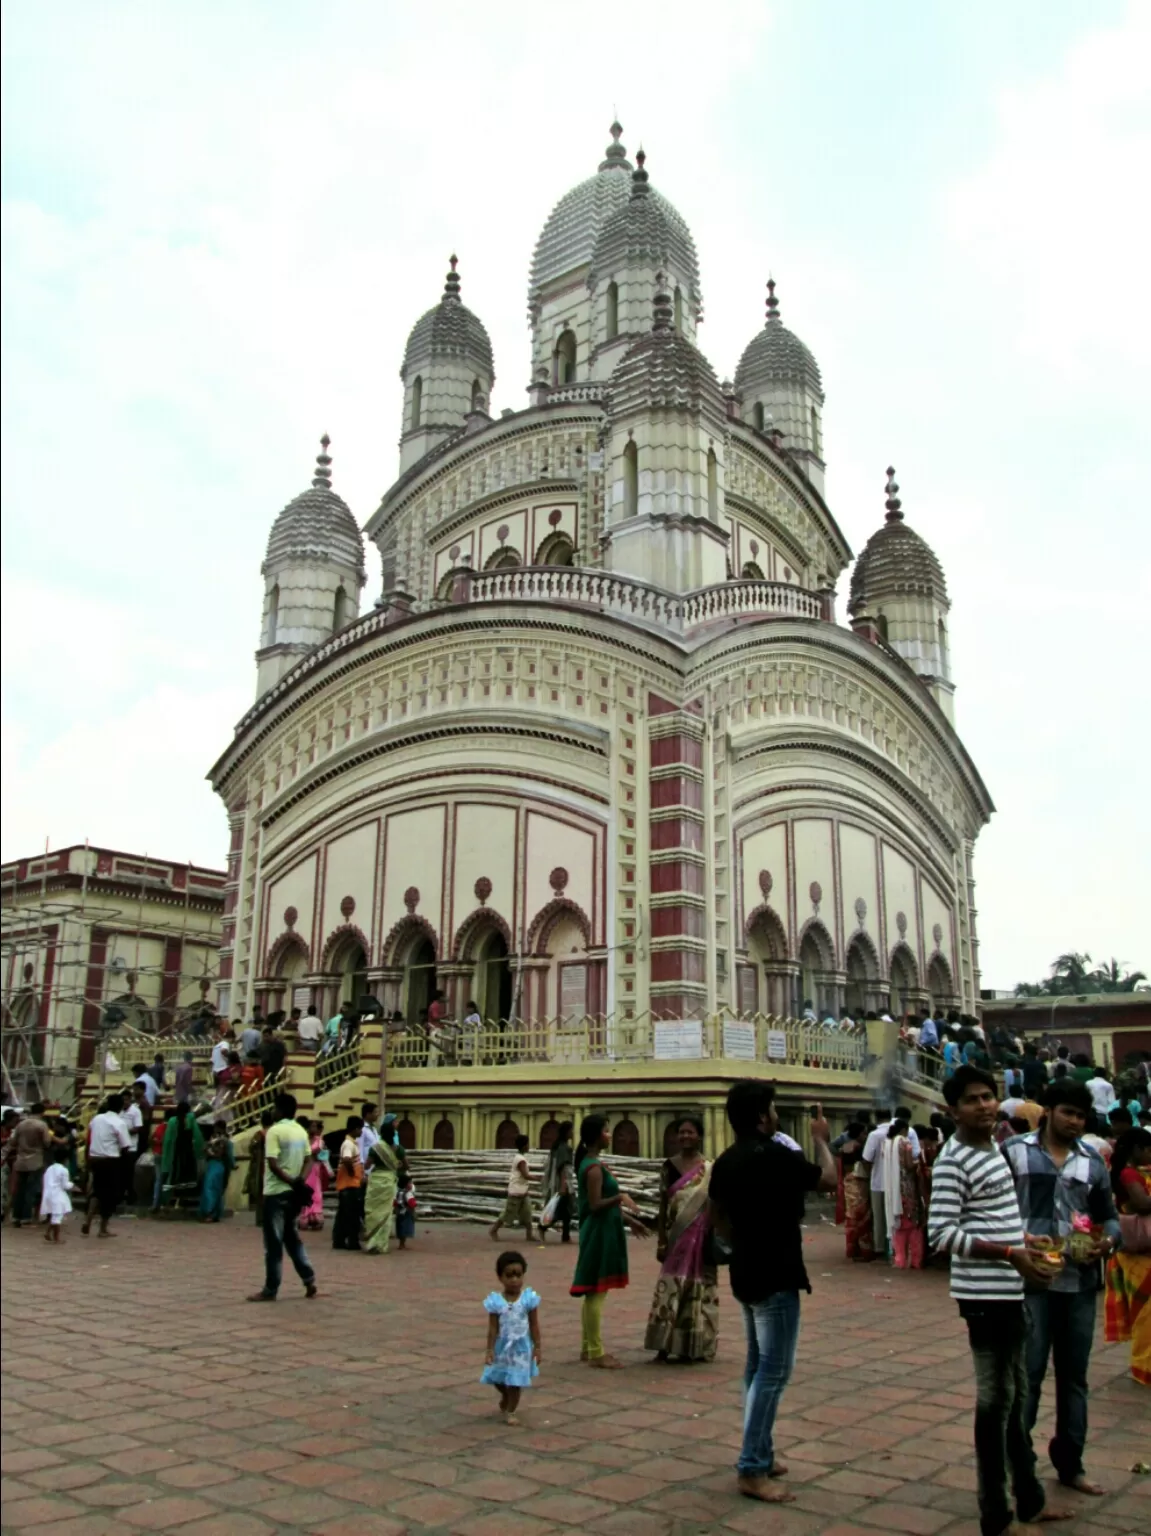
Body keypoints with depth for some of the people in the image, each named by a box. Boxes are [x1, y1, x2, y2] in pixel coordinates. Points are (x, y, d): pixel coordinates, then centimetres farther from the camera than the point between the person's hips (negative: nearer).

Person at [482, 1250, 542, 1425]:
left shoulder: (529, 1297, -13)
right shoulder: (495, 1300, -13)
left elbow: (534, 1325, -6)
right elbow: (493, 1328, -8)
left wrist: (537, 1347, -5)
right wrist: (490, 1350, -10)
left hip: (521, 1346, -2)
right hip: (502, 1346, 2)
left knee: (516, 1381, 3)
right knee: (498, 1378, 16)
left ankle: (510, 1411, 24)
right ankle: (506, 1396, 49)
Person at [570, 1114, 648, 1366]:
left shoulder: (590, 1163, 14)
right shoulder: (594, 1166, -17)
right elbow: (595, 1204, -22)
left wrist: (628, 1219, 21)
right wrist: (620, 1196, -31)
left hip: (599, 1232, 10)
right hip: (599, 1233, -10)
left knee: (593, 1292, 15)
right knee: (596, 1291, -5)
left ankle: (588, 1347, 22)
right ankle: (596, 1352, -1)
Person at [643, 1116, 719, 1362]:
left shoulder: (710, 1169, -1)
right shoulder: (669, 1166, 3)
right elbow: (663, 1206, 4)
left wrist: (715, 1240, -4)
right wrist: (661, 1240, 0)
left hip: (700, 1237, -1)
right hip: (676, 1237, 1)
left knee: (698, 1290, 5)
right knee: (670, 1288, -1)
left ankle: (695, 1345, 16)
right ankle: (665, 1345, 6)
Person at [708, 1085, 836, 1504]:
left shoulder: (726, 1161, 4)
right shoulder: (775, 1156, -20)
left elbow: (717, 1215, 13)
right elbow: (829, 1179, -8)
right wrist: (821, 1139, 6)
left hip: (746, 1275, 9)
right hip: (776, 1278, -9)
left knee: (758, 1366, 18)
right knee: (773, 1371, -4)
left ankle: (759, 1454, 26)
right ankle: (751, 1470, -3)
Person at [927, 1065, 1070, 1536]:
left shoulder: (993, 1149, 11)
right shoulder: (952, 1161, -18)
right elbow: (941, 1233, -24)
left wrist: (1026, 1243, 9)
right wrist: (1010, 1254, -25)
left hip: (1010, 1291, 9)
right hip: (984, 1295, -9)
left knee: (1016, 1397, 19)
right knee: (996, 1400, 0)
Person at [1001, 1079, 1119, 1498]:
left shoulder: (1093, 1161, 9)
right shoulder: (1015, 1151, -3)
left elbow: (1109, 1216, 13)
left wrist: (1108, 1240, -8)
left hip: (1080, 1281, 4)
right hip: (1030, 1279, -4)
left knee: (1074, 1375, 14)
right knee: (1027, 1373, -1)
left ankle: (1070, 1463, 28)